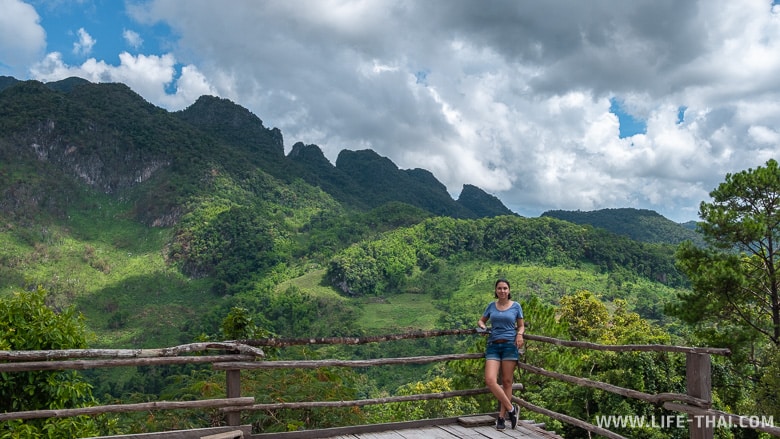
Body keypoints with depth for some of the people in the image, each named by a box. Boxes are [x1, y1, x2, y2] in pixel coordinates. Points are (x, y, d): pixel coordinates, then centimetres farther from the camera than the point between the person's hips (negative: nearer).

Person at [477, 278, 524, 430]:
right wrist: (482, 326, -1)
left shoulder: (516, 306, 6)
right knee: (490, 380, -14)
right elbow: (481, 321, 22)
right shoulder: (491, 305, 11)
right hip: (493, 346, 2)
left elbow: (521, 326, 12)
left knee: (507, 382, 1)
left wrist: (520, 335, -10)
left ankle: (501, 417, 12)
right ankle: (511, 409, -1)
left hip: (510, 345, -2)